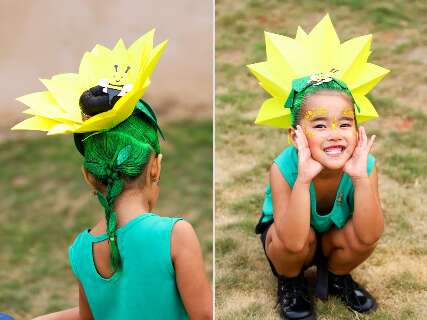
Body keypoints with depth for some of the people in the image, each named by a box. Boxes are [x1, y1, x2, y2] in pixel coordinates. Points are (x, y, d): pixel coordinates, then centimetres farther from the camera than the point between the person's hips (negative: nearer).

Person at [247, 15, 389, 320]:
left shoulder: (365, 165, -26)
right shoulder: (284, 167, -33)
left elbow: (368, 236, -33)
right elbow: (293, 240, -41)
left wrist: (360, 178, -46)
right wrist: (303, 178, -52)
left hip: (333, 238, 3)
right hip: (287, 239, -2)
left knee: (361, 235, -27)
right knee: (296, 245, -34)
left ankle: (336, 275, 8)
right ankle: (291, 281, 3)